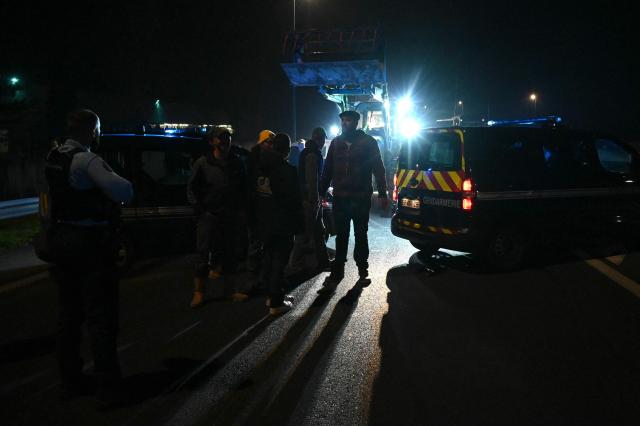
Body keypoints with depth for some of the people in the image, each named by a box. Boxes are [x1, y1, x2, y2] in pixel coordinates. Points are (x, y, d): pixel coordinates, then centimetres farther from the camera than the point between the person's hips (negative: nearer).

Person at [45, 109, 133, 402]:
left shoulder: (52, 158, 8)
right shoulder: (87, 160, -17)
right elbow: (125, 193, -27)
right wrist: (113, 179, -6)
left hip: (62, 241, 8)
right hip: (92, 244, -8)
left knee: (69, 314, 15)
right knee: (100, 315, 1)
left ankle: (70, 381, 27)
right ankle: (107, 386, 9)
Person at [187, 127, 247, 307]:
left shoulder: (237, 162, 7)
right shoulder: (203, 163, -4)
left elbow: (243, 188, 13)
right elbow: (191, 189, -1)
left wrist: (240, 209, 5)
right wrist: (201, 211, -7)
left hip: (231, 217, 4)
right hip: (209, 216, -3)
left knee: (229, 254, 13)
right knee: (204, 254, -4)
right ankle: (199, 292, 5)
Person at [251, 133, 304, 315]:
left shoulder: (260, 168, 4)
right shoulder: (287, 170, -16)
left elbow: (254, 196, 10)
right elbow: (294, 200, -15)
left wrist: (255, 219, 17)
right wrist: (299, 223, -4)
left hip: (263, 223, 7)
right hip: (282, 224, -7)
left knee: (268, 259, 18)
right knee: (279, 262, 0)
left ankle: (271, 296, 28)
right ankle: (276, 303, 6)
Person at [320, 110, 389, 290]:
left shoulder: (368, 142, -2)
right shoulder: (336, 142, 8)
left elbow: (378, 168, -4)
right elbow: (328, 169, 11)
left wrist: (382, 194, -9)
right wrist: (321, 192, 7)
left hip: (361, 198, -2)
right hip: (340, 198, 3)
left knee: (361, 235, 10)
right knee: (341, 236, 6)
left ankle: (363, 270, 22)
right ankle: (336, 273, 11)